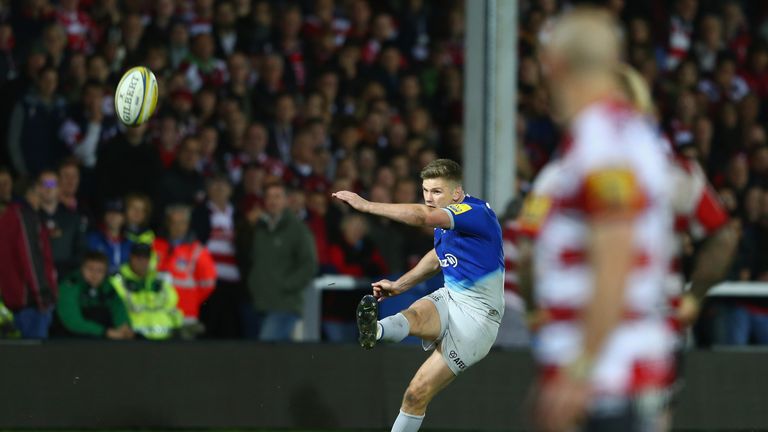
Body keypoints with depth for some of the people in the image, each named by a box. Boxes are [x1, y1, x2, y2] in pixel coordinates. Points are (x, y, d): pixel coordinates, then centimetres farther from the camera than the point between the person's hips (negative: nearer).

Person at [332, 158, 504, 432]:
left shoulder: (476, 212, -19)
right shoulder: (444, 219, 10)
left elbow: (423, 216, -36)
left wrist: (366, 205, -36)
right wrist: (399, 285, 24)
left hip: (476, 314, -4)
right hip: (448, 298, 4)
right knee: (415, 316, -33)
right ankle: (376, 331, -61)